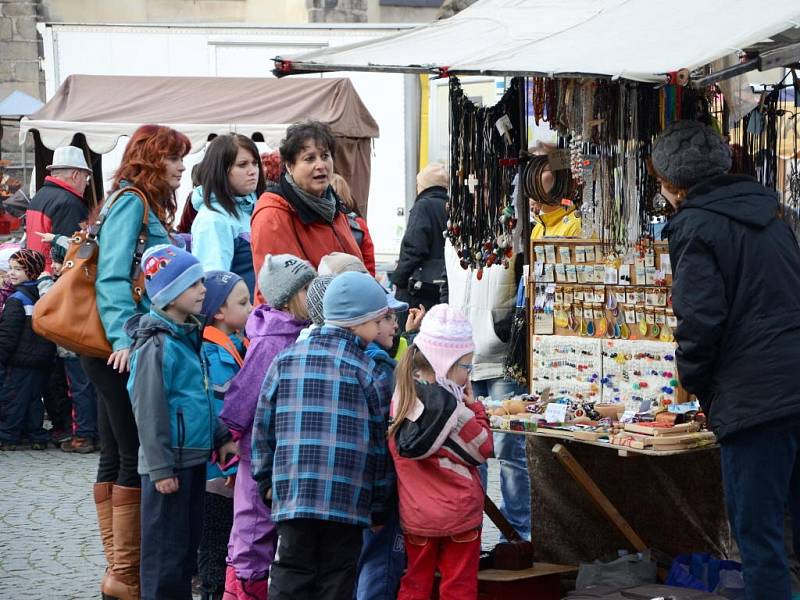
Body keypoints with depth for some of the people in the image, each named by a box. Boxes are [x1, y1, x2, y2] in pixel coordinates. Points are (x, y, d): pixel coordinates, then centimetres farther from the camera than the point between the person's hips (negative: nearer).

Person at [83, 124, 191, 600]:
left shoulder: (149, 206, 18)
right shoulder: (131, 202, -10)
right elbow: (111, 277, -18)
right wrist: (124, 338, -27)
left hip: (125, 351, 10)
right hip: (124, 350, -10)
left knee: (116, 459, 11)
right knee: (138, 458, -7)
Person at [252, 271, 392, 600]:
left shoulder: (286, 359, 7)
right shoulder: (365, 370, 0)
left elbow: (264, 426, 9)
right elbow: (379, 442, 3)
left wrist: (267, 481, 19)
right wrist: (379, 508, 11)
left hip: (293, 493, 2)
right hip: (348, 499, -2)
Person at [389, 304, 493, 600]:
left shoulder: (400, 398, -3)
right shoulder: (450, 406, -20)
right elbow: (482, 450, -11)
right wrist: (475, 407, -4)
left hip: (415, 513, 5)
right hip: (457, 513, -5)